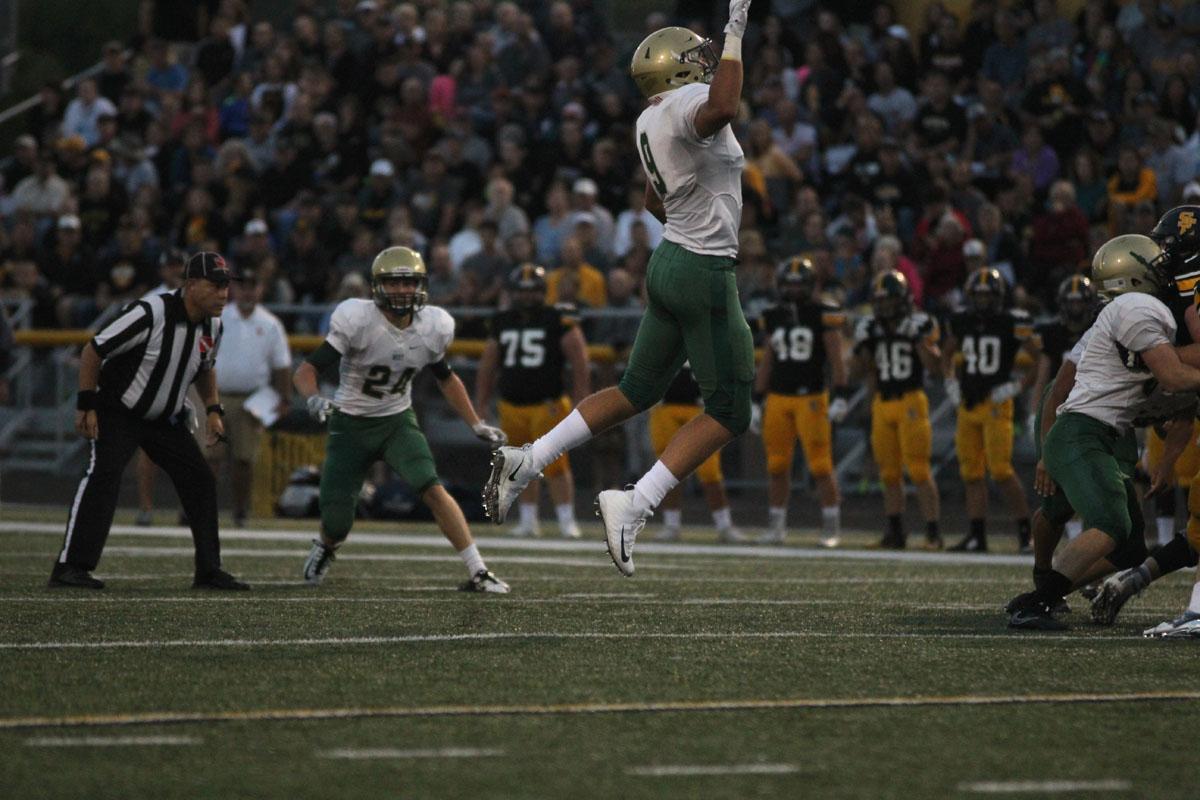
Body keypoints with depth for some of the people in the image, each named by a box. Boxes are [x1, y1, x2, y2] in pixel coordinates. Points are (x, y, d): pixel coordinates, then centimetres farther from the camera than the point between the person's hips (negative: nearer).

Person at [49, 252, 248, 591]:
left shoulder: (212, 327, -3)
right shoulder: (150, 314, -26)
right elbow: (94, 350, -19)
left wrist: (213, 410, 7)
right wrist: (87, 406, -20)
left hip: (166, 419, 7)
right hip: (118, 412, -7)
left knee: (201, 480, 4)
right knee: (104, 474, -25)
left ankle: (209, 570, 15)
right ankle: (70, 567, -26)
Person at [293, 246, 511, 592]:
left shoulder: (432, 328, -8)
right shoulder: (357, 321, -22)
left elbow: (446, 378, 13)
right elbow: (306, 371, -22)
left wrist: (477, 426, 12)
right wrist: (313, 398, -44)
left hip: (398, 421, 2)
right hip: (351, 424, -2)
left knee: (433, 489, -23)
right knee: (336, 523, -2)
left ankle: (478, 573, -21)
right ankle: (326, 547, 38)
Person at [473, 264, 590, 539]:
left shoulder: (559, 321, -4)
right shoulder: (501, 323, 10)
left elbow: (579, 362, -5)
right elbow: (487, 367, 17)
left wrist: (582, 402, -9)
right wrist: (481, 405, 16)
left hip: (548, 405, -4)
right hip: (512, 407, 4)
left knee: (555, 465, -8)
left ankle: (567, 520, 0)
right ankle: (528, 521, 20)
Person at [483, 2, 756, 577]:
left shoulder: (651, 121, 10)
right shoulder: (689, 104, -17)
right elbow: (723, 109, -43)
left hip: (670, 259, 9)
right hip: (704, 276, -9)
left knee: (637, 390, 21)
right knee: (729, 413, -1)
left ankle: (527, 462, 16)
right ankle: (632, 507, -9)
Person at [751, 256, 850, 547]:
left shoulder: (823, 315, -4)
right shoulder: (773, 318, 11)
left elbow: (836, 359, -5)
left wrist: (840, 396, -12)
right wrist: (756, 401, 14)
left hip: (811, 397, -5)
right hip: (778, 398, 5)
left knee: (821, 466, -6)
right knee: (777, 466, 6)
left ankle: (832, 526, 2)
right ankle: (776, 526, 14)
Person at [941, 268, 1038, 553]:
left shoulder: (1012, 324, -8)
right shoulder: (961, 323, 8)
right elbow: (947, 352, 28)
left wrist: (1019, 386, -10)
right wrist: (951, 381, 14)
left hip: (996, 404, -6)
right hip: (968, 405, 6)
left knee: (1001, 470, -13)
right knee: (971, 473, 7)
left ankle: (1026, 531, -4)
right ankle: (977, 535, 12)